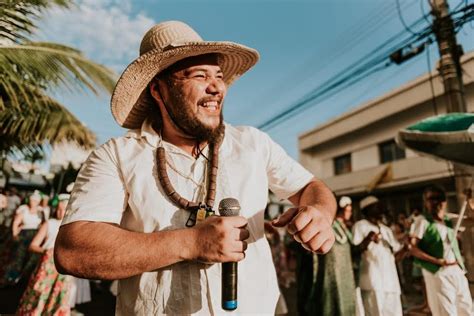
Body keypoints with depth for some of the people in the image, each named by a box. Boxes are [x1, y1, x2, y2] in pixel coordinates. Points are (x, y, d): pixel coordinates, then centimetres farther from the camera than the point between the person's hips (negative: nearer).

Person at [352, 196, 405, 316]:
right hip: (373, 280, -7)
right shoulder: (360, 226, -3)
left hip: (390, 280, 7)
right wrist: (367, 240, -28)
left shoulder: (386, 229, 21)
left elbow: (397, 251, 20)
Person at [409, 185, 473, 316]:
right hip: (438, 273, -7)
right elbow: (413, 249, -13)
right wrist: (437, 261, -21)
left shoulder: (448, 219, 10)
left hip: (457, 270, 7)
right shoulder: (422, 221, -8)